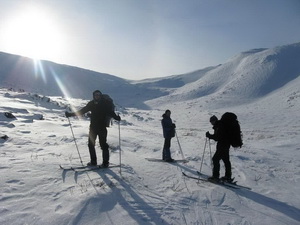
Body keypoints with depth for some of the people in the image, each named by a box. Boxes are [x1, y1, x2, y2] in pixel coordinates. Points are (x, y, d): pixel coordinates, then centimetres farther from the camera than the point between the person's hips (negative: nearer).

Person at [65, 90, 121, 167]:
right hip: (93, 127, 5)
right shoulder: (91, 104, 5)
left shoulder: (104, 104, -7)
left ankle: (105, 162, 6)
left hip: (102, 128, -5)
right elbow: (82, 111, 12)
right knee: (91, 144, 9)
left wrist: (116, 117, -37)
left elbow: (110, 112, -17)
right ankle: (93, 161, 22)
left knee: (103, 145, -4)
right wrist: (70, 114, 11)